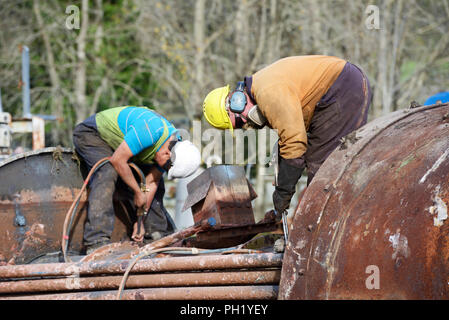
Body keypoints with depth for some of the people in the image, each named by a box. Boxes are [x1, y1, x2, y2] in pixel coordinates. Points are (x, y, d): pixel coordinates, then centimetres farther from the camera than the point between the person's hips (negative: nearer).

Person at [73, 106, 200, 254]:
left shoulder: (176, 143, -11)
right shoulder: (150, 131, -39)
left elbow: (151, 183, -6)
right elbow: (117, 160, -34)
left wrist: (140, 220, -9)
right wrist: (138, 192, -24)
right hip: (90, 134, -8)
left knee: (155, 180, 3)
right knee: (107, 172, -32)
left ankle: (158, 232, 13)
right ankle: (96, 241, -37)